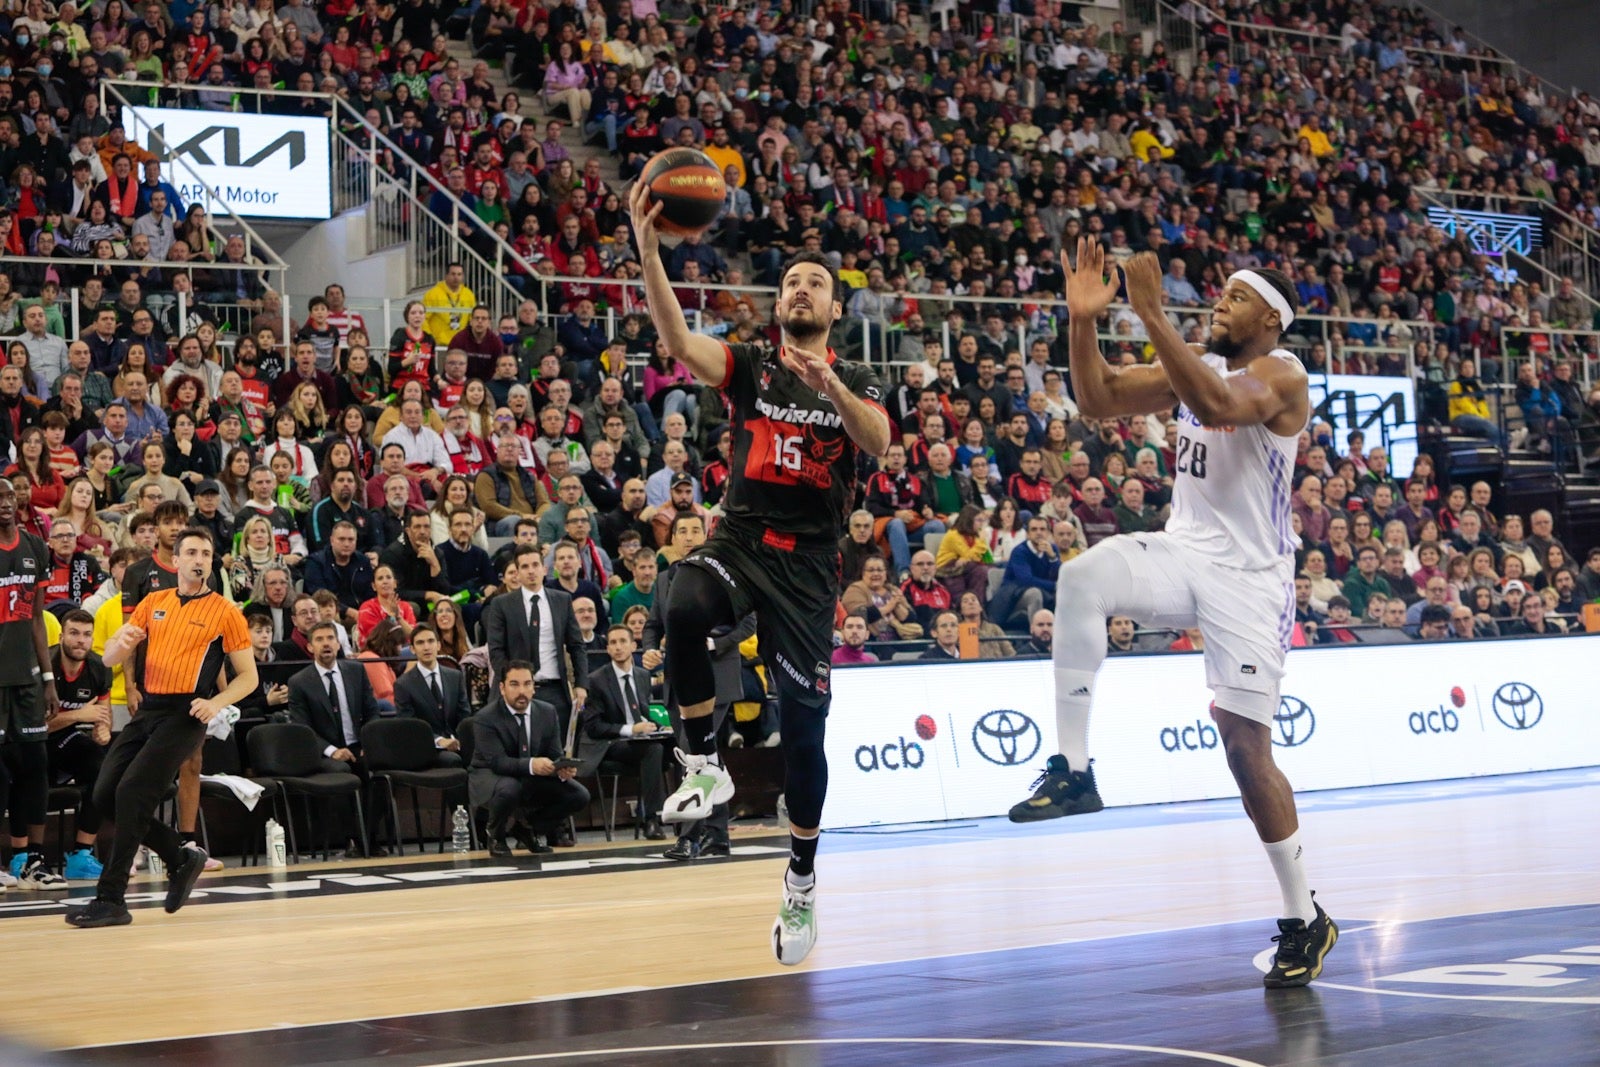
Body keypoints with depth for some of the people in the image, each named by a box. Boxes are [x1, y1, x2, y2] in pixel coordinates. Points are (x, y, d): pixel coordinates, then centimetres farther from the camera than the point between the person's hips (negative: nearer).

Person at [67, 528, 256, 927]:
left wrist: (216, 703, -16)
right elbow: (109, 658, 13)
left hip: (185, 715, -6)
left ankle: (110, 900, -12)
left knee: (131, 793, -18)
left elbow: (248, 676, 2)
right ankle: (182, 858, 19)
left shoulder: (225, 612, 0)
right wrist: (122, 643, -11)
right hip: (148, 710, 6)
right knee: (105, 795, 0)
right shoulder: (153, 603, 14)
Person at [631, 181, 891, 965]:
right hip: (738, 540, 0)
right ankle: (705, 767, -20)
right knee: (683, 610, -36)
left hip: (807, 561, 0)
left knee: (802, 723, -1)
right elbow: (678, 341, -13)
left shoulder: (856, 383, 6)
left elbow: (878, 444, -14)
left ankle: (802, 880, 17)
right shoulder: (749, 367, 7)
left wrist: (831, 385, -31)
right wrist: (648, 245, -26)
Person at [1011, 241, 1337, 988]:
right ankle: (1073, 771, -24)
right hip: (1183, 552, 6)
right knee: (1083, 578, -27)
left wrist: (1151, 314, -36)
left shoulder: (1280, 374, -12)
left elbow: (1217, 405, -33)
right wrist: (1082, 319, -7)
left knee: (1247, 746, -7)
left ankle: (1305, 919, 10)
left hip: (1248, 576, -6)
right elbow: (1097, 400, 7)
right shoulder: (1195, 365, 12)